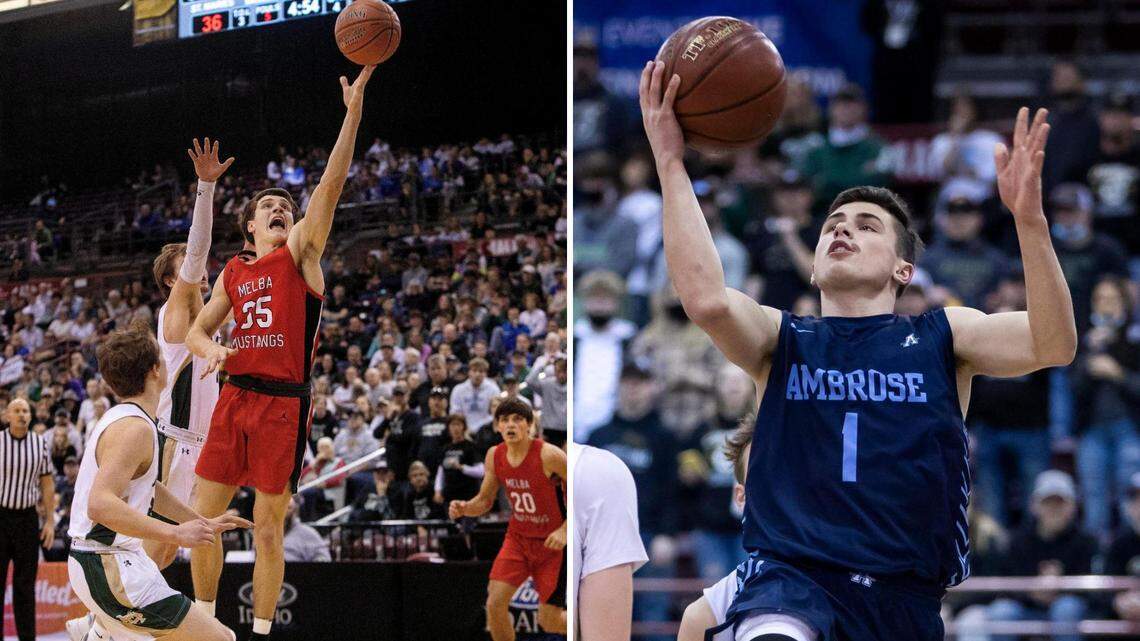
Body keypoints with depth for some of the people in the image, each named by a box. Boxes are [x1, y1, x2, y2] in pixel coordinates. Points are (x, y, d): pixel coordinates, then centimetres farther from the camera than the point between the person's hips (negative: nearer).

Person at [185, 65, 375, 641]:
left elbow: (330, 185, -8)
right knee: (202, 518, 4)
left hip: (282, 404, -4)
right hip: (234, 399, 4)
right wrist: (210, 349, -8)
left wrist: (353, 112, -18)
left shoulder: (300, 256, 3)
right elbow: (197, 329, 18)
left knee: (268, 529, 0)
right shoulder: (234, 273, 15)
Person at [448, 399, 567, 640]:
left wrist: (565, 531, -24)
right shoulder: (495, 456, -5)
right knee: (495, 604, -11)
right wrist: (464, 508, -13)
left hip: (551, 543, -5)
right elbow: (485, 500, 9)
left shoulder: (549, 455, -22)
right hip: (518, 538, 5)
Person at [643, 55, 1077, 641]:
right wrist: (670, 163, -11)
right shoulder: (782, 341, 13)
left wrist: (1029, 218, -17)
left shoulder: (941, 337, 14)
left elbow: (1054, 346, -4)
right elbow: (705, 298, -9)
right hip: (790, 577, -2)